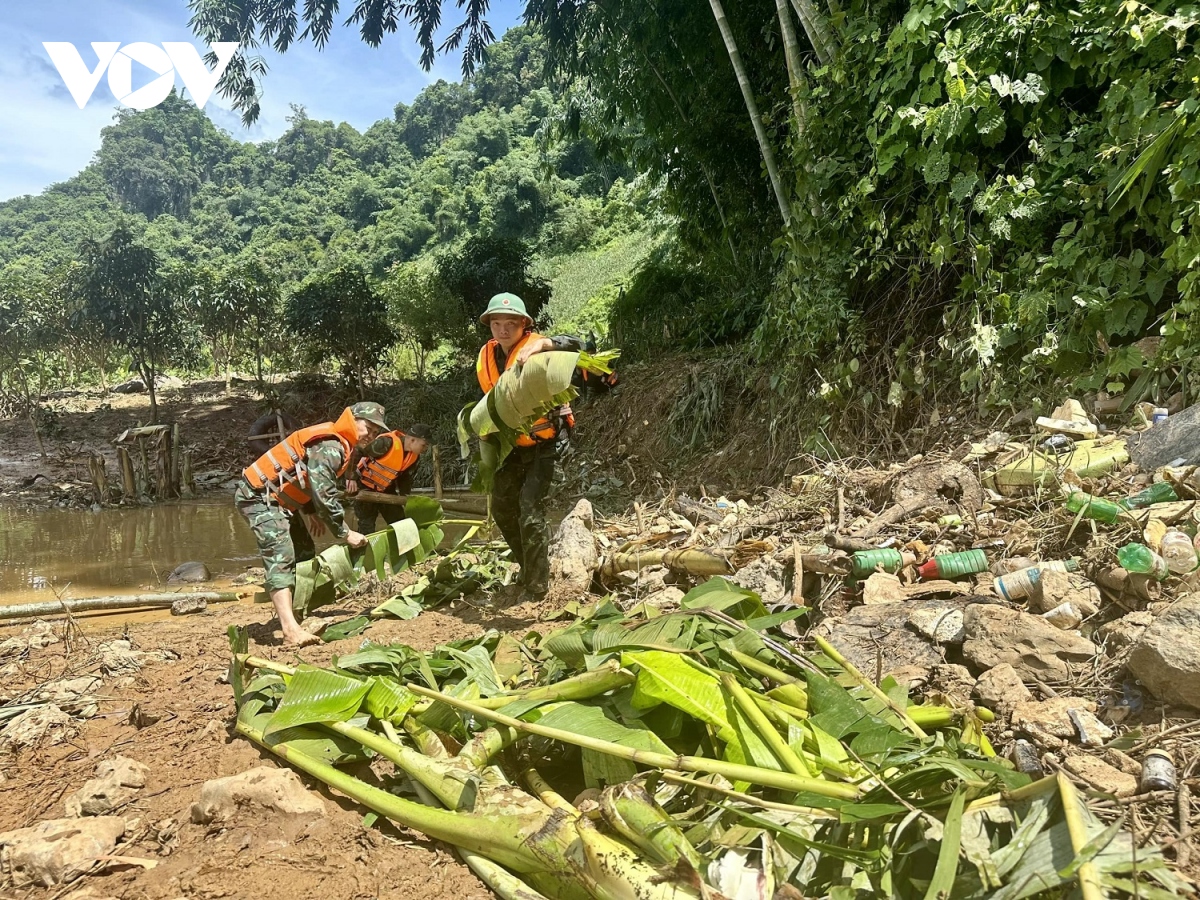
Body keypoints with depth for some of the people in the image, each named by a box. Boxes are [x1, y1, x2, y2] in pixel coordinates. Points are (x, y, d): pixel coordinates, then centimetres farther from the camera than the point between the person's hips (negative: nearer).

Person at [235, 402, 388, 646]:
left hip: (278, 499, 11)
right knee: (280, 558, -22)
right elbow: (324, 495, -26)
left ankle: (299, 614, 19)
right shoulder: (329, 447, -22)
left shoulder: (342, 446, 10)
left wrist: (312, 513, 13)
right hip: (259, 496, -11)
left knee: (304, 554, 13)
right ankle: (290, 629, -32)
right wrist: (344, 533, -18)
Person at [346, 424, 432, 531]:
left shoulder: (414, 456, -8)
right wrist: (352, 478, -28)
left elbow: (405, 478, 5)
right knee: (367, 528, -8)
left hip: (386, 490, 7)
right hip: (365, 488, -7)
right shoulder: (386, 443, -31)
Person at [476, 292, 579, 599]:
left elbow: (575, 345, -31)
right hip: (510, 445, 7)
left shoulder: (534, 346, -16)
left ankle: (537, 588, -3)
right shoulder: (486, 357, 2)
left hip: (540, 444, -7)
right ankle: (529, 567, 36)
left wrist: (542, 344, -45)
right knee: (502, 510, 16)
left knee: (530, 511, -14)